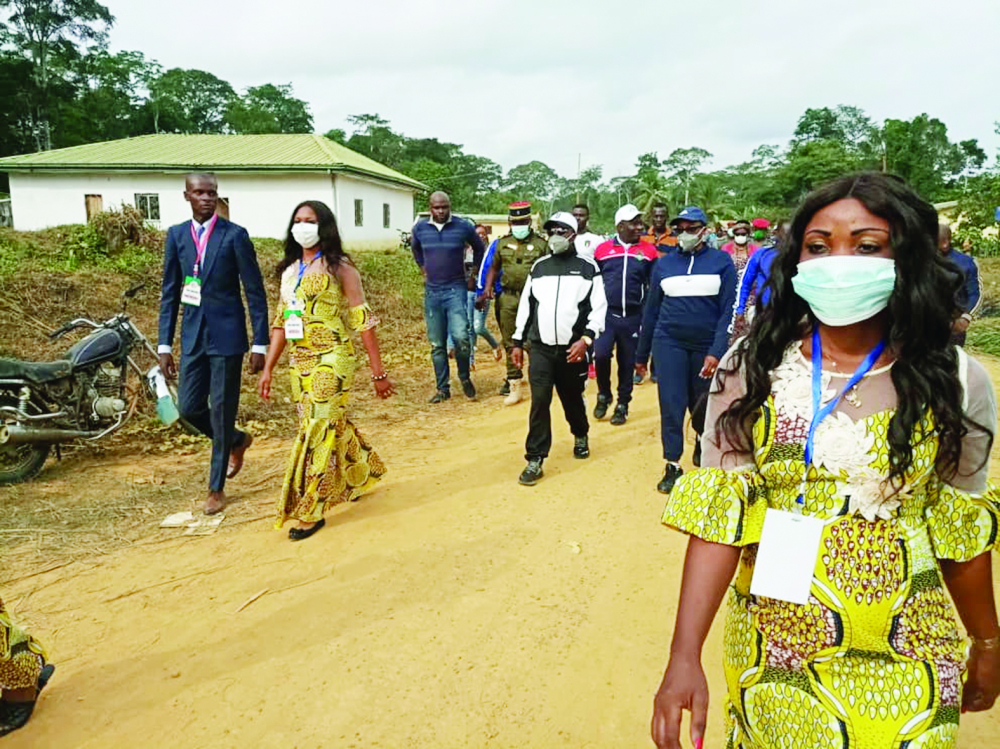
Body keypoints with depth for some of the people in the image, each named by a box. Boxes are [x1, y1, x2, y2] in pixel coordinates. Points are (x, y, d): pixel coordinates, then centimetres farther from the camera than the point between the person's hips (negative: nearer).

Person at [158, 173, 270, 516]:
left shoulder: (235, 235, -7)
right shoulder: (176, 235, 6)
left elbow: (255, 292, -6)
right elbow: (170, 293, 9)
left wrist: (260, 344, -9)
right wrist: (164, 345, 4)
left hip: (227, 335, -4)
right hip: (193, 335, 4)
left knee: (222, 411, 3)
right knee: (189, 407, 6)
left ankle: (216, 487, 19)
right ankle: (237, 440, 35)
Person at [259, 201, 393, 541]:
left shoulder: (339, 267, -6)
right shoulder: (289, 270, 12)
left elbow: (363, 320, -8)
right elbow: (281, 322, 15)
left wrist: (378, 372, -10)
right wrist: (268, 368, 10)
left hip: (332, 360, -6)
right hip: (299, 362, 6)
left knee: (319, 430, -6)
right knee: (332, 426, 14)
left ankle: (311, 511, 3)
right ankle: (362, 474, 38)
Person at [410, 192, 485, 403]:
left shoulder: (463, 227, -4)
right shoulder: (420, 227, 3)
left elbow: (479, 248, 14)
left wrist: (473, 276, 12)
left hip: (456, 290, -3)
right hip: (432, 291, 3)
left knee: (461, 337, -19)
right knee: (437, 345, 6)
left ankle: (464, 377, 7)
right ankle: (443, 388, 17)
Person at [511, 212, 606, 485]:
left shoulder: (588, 268, 1)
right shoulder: (538, 267, 10)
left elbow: (599, 307, -3)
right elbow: (526, 306, 12)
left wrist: (586, 339, -16)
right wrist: (517, 341, 9)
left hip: (572, 349, -1)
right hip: (540, 348, 1)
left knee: (572, 399, 13)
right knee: (539, 401, -8)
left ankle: (580, 436, 43)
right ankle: (535, 460, -3)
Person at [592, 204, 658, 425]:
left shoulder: (648, 251, 2)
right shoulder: (603, 249, 2)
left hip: (633, 317, 1)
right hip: (606, 313, -1)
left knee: (627, 363, 8)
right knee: (601, 355, -15)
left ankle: (622, 406, 25)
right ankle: (604, 396, 11)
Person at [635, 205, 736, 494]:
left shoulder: (721, 261, -2)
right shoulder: (663, 264, 4)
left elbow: (728, 310, -7)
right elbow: (651, 310, 8)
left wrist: (716, 352, -16)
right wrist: (641, 355, 10)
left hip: (707, 346, 0)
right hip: (669, 342, 1)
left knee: (703, 405, 14)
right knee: (671, 404, -3)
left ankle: (702, 442, 44)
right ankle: (673, 466, 9)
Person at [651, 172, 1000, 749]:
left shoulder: (954, 379, -9)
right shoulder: (753, 367, -11)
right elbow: (718, 514, -15)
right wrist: (685, 655, -22)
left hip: (905, 662, 0)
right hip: (772, 649, 1)